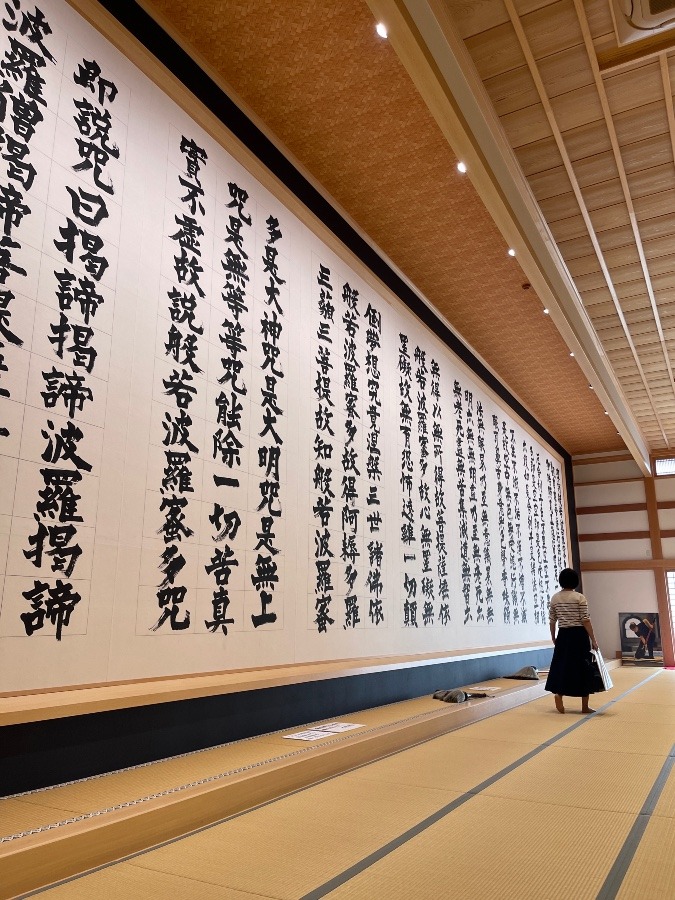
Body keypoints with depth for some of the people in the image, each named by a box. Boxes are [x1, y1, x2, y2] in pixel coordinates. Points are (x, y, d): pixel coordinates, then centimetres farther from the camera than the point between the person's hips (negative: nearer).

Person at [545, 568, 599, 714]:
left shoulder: (554, 598, 4)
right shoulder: (580, 597, -7)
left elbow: (552, 621, 7)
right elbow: (586, 620, -11)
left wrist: (553, 638, 19)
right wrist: (593, 639, -5)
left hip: (563, 635, 3)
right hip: (579, 635, -3)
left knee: (561, 666, 11)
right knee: (583, 668, 5)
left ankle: (558, 693, -12)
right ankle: (585, 706, 11)